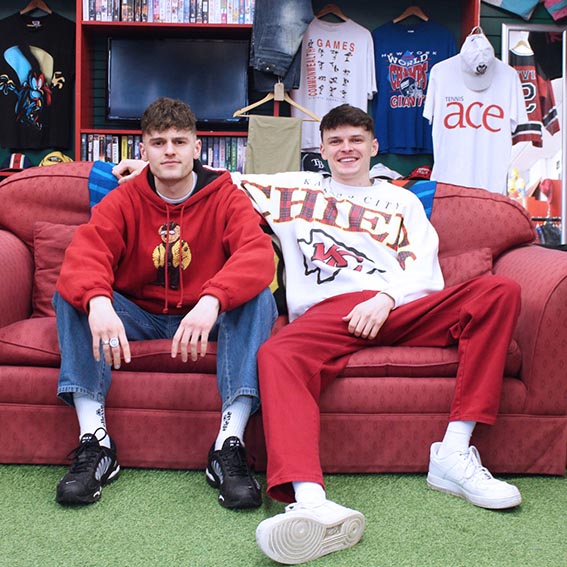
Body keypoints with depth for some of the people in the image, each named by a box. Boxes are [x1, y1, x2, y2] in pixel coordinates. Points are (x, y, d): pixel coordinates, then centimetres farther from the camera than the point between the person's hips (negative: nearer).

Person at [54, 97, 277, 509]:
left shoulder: (227, 197, -4)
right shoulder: (124, 201, 1)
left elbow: (259, 255, -25)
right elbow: (84, 252, -19)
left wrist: (211, 301, -45)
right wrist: (98, 302, -43)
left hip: (208, 317, -1)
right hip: (139, 318, 2)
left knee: (259, 298, -29)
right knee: (70, 294, -20)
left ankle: (230, 444, -34)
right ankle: (95, 441, -27)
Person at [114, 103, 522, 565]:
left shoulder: (401, 200, 29)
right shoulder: (297, 189, 30)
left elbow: (423, 266, 13)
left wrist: (386, 298, -7)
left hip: (399, 306, 2)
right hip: (329, 311, -1)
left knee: (500, 290, -24)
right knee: (279, 355, -37)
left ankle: (454, 454, -28)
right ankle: (311, 504, -57)